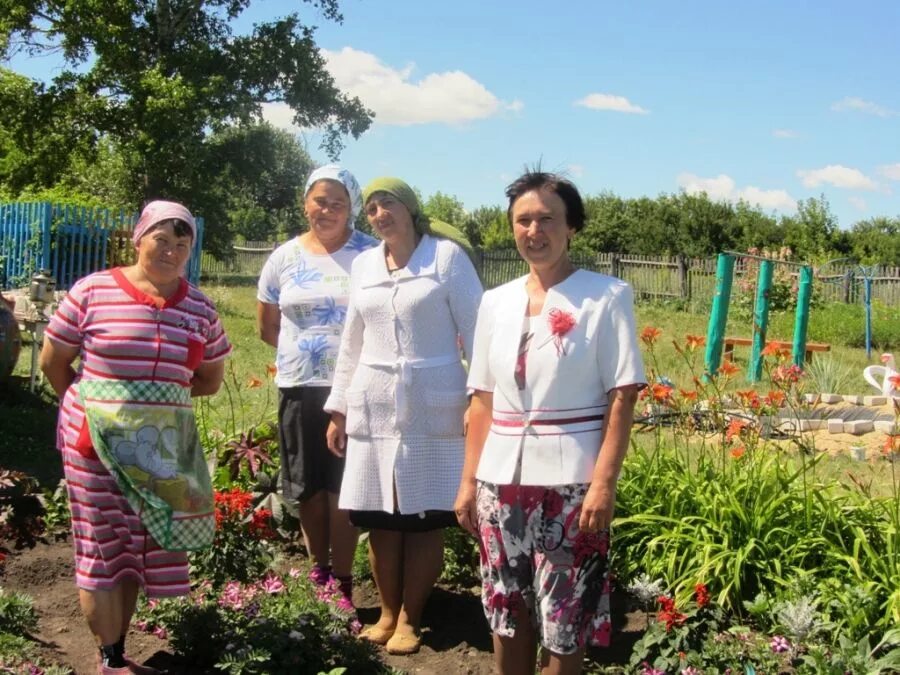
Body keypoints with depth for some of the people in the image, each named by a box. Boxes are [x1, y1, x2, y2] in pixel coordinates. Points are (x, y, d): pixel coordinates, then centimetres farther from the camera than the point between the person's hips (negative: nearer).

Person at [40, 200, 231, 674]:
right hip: (97, 442, -3)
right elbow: (52, 361, 1)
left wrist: (161, 392, 4)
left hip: (161, 448, 4)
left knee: (141, 545, 10)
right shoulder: (92, 291, -7)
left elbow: (211, 378, 13)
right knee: (103, 546, 2)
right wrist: (91, 407, 7)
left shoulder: (199, 308, 2)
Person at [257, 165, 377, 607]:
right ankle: (318, 571, 28)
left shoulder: (369, 254, -4)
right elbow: (268, 326, 15)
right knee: (308, 486, 11)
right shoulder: (285, 257, 6)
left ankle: (342, 582, 11)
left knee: (342, 486, 0)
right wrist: (302, 351, 10)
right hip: (299, 387, 3)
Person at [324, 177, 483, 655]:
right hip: (374, 406, 4)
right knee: (380, 516, 5)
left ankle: (409, 618, 13)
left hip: (431, 406, -4)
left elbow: (475, 330, -4)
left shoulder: (447, 256, -3)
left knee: (423, 517, 1)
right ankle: (387, 613, 19)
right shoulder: (363, 265, 11)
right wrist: (338, 409, 15)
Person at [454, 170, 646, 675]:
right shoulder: (496, 302, 8)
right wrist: (469, 480, 8)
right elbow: (483, 400, 11)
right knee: (506, 613, 13)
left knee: (563, 622, 3)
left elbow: (622, 397, -9)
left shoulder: (607, 296, -5)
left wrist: (604, 482, -16)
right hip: (502, 478, 5)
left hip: (569, 482, -4)